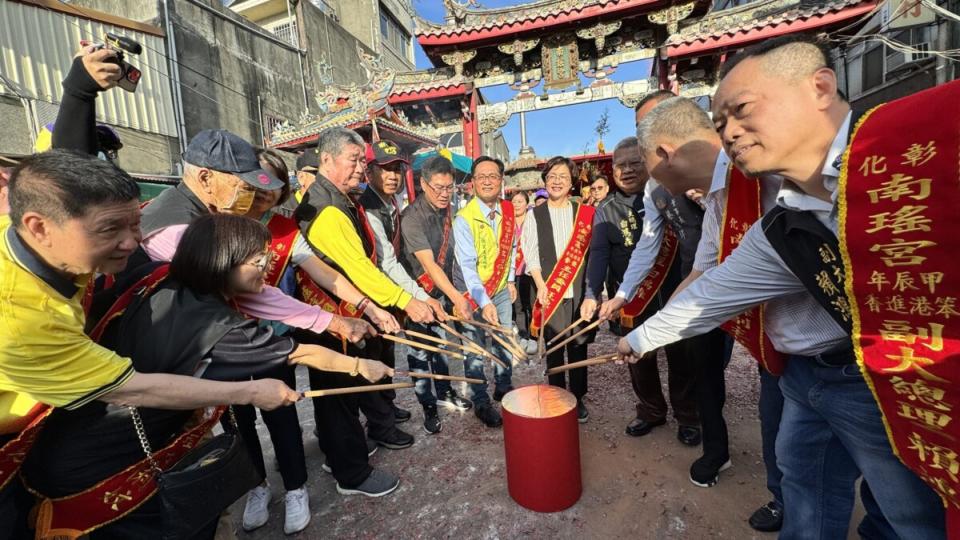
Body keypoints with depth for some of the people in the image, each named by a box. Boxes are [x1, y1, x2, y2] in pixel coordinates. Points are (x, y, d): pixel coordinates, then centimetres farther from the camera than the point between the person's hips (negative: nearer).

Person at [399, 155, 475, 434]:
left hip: (443, 290, 6)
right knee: (420, 351, 6)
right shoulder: (413, 217, -21)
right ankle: (428, 406, 22)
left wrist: (454, 293, 5)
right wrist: (457, 296, -34)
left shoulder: (449, 210, 1)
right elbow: (428, 264, -28)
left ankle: (444, 392, 37)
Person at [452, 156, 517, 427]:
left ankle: (504, 388, 39)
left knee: (505, 343, 16)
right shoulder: (464, 219, -21)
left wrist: (510, 280, 11)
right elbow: (467, 265, -28)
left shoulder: (508, 211, -3)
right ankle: (481, 403, 24)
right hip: (473, 294, -5)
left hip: (501, 290, 5)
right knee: (475, 350, 6)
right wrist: (484, 302, -37)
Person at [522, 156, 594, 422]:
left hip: (579, 292, 1)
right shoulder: (534, 215, 5)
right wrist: (541, 286, -9)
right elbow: (530, 254, 1)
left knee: (579, 346, 8)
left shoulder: (585, 213, 5)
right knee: (553, 349, 7)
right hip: (549, 293, -1)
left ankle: (578, 398, 25)